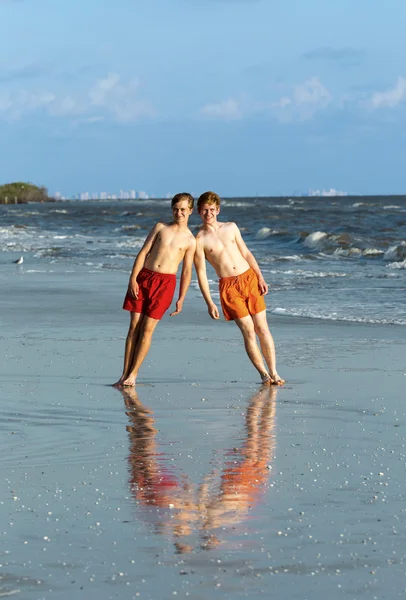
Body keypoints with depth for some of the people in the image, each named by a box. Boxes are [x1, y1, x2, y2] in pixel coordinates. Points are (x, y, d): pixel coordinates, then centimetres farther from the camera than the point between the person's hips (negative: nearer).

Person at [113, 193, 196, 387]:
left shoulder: (190, 240, 6)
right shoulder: (161, 227, 10)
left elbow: (187, 271, 5)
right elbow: (143, 253, 6)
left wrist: (181, 298, 1)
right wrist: (133, 278, -4)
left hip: (165, 283, -2)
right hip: (143, 277, 2)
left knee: (147, 329, -5)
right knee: (134, 326, 1)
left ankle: (133, 374, 2)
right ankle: (125, 374, 5)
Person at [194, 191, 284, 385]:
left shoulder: (231, 227, 11)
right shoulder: (199, 240, -2)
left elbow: (246, 253, 15)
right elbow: (201, 273, -4)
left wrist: (260, 277, 5)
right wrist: (209, 303, -9)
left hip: (249, 278, 3)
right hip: (228, 286, -3)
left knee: (262, 328, 1)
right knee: (248, 331, -6)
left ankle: (273, 372, 6)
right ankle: (264, 374, 5)